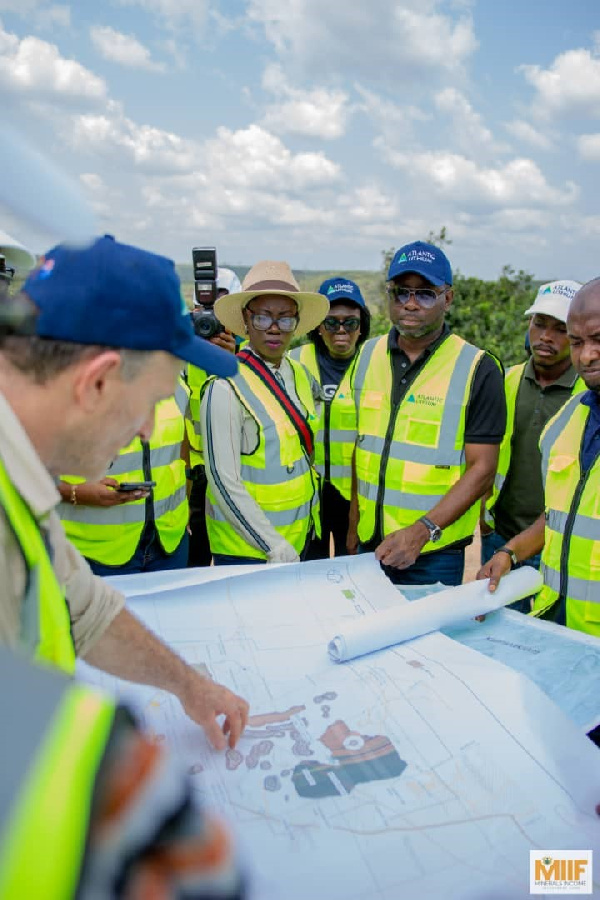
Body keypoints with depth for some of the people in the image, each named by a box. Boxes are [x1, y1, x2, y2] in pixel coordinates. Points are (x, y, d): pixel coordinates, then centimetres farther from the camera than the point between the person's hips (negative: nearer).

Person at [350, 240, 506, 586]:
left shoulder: (479, 370, -9)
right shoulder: (368, 355, 4)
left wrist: (423, 530, -21)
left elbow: (482, 469, -11)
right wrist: (353, 523, 7)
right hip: (368, 544, 4)